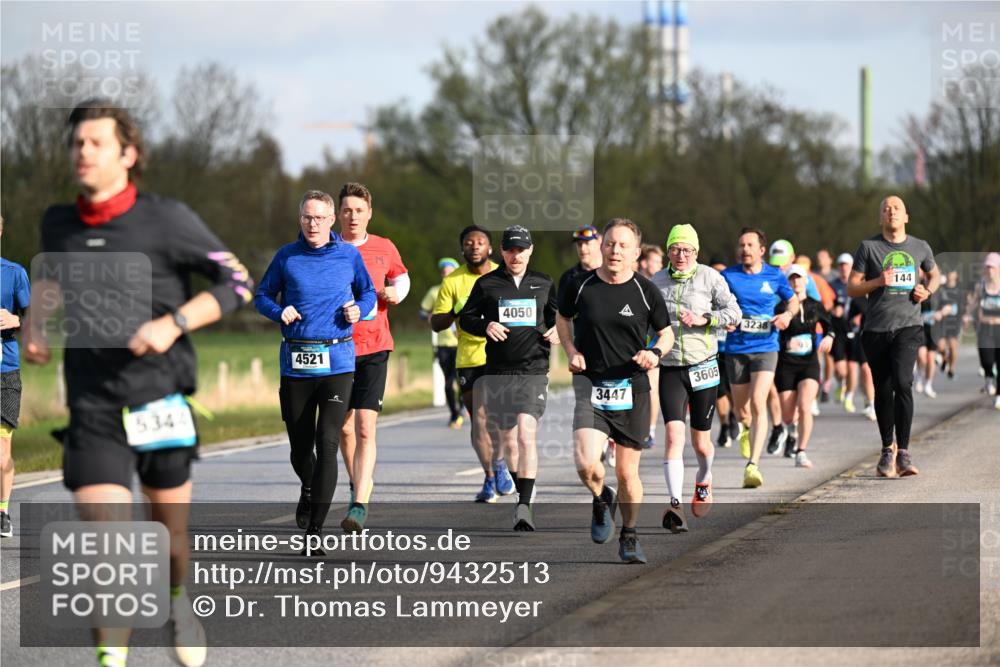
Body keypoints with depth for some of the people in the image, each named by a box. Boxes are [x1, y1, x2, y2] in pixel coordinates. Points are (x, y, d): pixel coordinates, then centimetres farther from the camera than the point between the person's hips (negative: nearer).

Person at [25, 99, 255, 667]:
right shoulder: (60, 223, 5)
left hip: (161, 402, -1)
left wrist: (173, 324, -19)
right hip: (93, 411, 1)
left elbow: (237, 283, -6)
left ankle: (178, 601, 48)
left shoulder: (165, 219, -8)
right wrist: (36, 322, 10)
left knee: (170, 530, 16)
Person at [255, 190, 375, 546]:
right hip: (295, 362, 2)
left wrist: (358, 310, -3)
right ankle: (309, 490, 46)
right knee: (300, 446, 10)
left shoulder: (349, 255, 5)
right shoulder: (286, 256, 5)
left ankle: (314, 531, -12)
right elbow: (262, 295, 13)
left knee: (327, 443, -13)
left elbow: (368, 292, 18)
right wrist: (279, 312, -7)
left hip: (337, 360, -2)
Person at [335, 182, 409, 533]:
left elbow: (401, 278, 22)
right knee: (344, 428, 10)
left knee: (365, 428, -13)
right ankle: (359, 483, 36)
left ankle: (359, 505, -17)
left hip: (373, 349, -1)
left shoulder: (384, 249, 4)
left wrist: (396, 293, 0)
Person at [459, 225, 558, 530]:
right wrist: (485, 326, -11)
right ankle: (525, 494, 31)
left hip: (534, 371, -2)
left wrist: (557, 331, 0)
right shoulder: (487, 284, 6)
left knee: (526, 434, -18)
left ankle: (524, 507, -23)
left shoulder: (543, 284, 10)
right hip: (498, 372, 2)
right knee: (508, 440, 9)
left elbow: (556, 315, 22)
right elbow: (466, 318, 10)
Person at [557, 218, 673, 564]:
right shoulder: (581, 286, -1)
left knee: (627, 471, 7)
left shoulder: (646, 291, -1)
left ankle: (629, 537, 27)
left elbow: (666, 332, 11)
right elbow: (563, 318, 18)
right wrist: (572, 352, 2)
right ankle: (601, 500, 15)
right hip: (590, 383, -1)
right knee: (587, 464, -19)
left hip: (632, 387, 1)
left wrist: (655, 352, -10)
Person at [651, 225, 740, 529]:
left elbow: (734, 312, -4)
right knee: (674, 434, -17)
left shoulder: (710, 277, -3)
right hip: (670, 369, 1)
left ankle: (704, 480, 42)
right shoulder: (657, 281, 5)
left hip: (703, 366, -1)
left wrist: (704, 319, -17)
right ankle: (675, 504, -23)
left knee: (701, 442, 9)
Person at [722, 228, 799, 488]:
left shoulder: (775, 276, 3)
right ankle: (748, 427, 51)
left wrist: (788, 314, -4)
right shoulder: (728, 276, 0)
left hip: (765, 348, -1)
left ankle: (753, 465, -21)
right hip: (735, 349, 2)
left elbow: (793, 300, 17)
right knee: (741, 409, 12)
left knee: (758, 403, -18)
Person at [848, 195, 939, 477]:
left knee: (902, 382, -19)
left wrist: (928, 290, 6)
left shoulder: (920, 248, 9)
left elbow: (935, 274, 28)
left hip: (908, 327, -1)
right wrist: (878, 281, -14)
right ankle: (888, 448, 25)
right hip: (876, 329, 1)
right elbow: (852, 288, 4)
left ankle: (903, 453, -19)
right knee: (882, 390, 7)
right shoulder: (868, 247, 3)